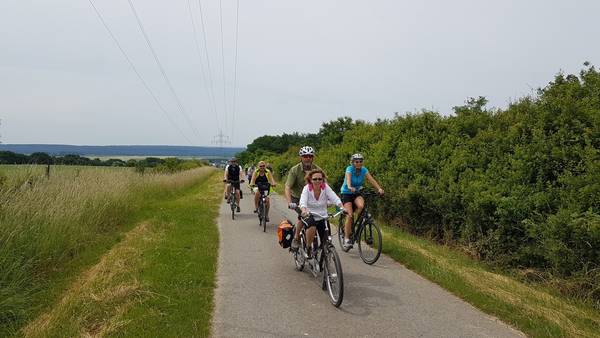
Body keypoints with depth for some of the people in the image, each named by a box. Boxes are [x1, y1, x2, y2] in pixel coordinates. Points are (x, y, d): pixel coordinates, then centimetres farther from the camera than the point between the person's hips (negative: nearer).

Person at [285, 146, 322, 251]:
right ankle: (296, 239, -7)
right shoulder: (295, 170, -15)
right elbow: (287, 187, -22)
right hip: (297, 198, -3)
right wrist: (289, 202, -36)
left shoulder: (317, 169, -8)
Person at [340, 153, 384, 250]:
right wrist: (350, 187, -57)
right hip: (346, 193, -3)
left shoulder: (364, 170, -5)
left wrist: (379, 188, -34)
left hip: (357, 193, 4)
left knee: (361, 206, -29)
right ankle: (346, 239, -10)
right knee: (349, 215, -18)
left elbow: (371, 179, -18)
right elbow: (348, 179, -35)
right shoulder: (349, 169, -16)